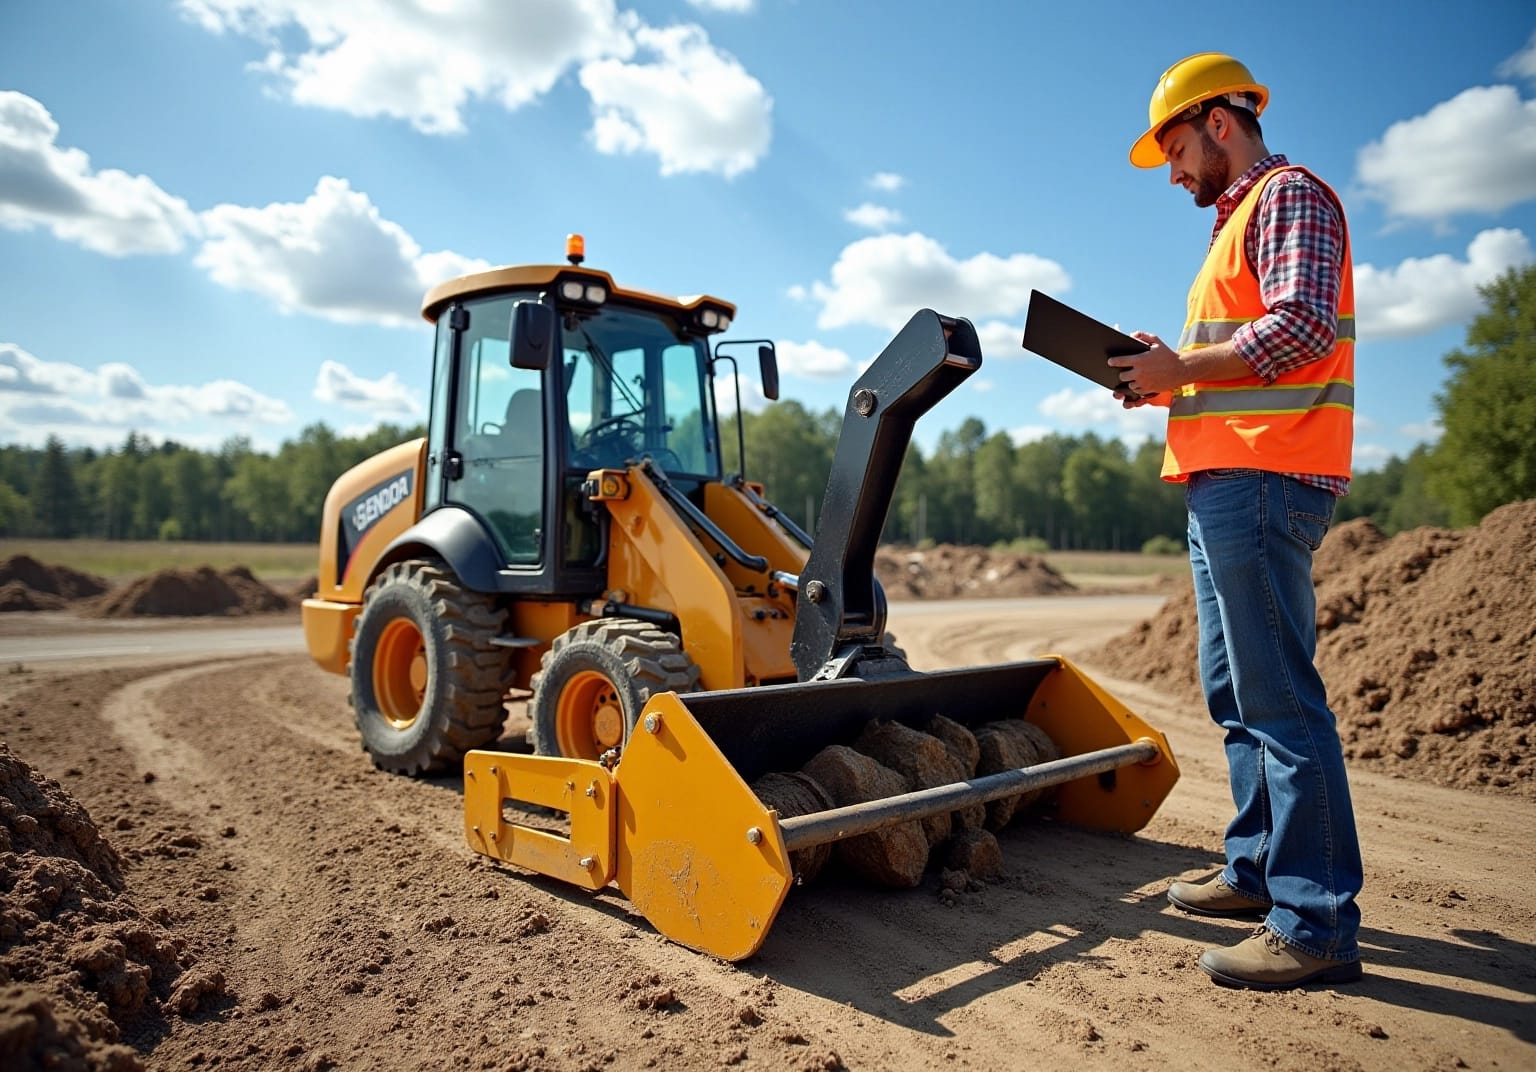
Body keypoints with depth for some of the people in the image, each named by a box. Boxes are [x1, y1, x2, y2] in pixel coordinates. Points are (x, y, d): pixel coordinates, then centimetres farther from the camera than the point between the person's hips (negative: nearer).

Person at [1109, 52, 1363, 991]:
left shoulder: (1289, 195, -4)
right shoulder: (1239, 221, 26)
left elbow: (1301, 328, -19)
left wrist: (1182, 369, -12)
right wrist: (1168, 374, 10)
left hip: (1261, 481, -11)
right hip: (1224, 481, 11)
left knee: (1280, 697, -10)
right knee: (1236, 691, 14)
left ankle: (1318, 926, -3)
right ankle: (1261, 869, 26)